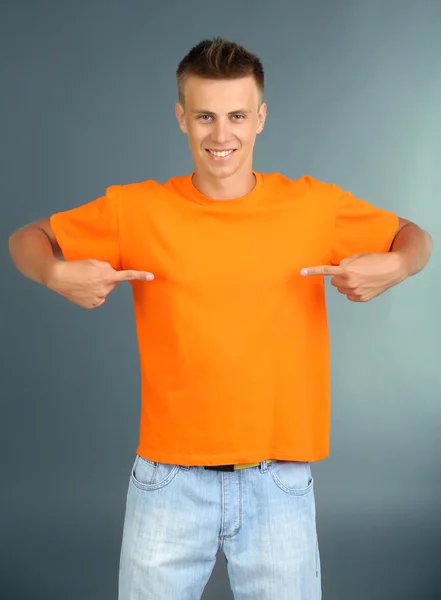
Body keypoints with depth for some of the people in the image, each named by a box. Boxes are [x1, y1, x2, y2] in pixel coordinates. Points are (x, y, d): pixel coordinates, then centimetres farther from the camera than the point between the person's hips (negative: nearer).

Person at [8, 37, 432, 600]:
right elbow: (27, 240, 8)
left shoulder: (313, 206, -1)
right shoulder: (138, 209, -2)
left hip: (280, 485, 1)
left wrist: (393, 266, -11)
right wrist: (57, 274, -13)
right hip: (169, 483, 0)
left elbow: (414, 236, 12)